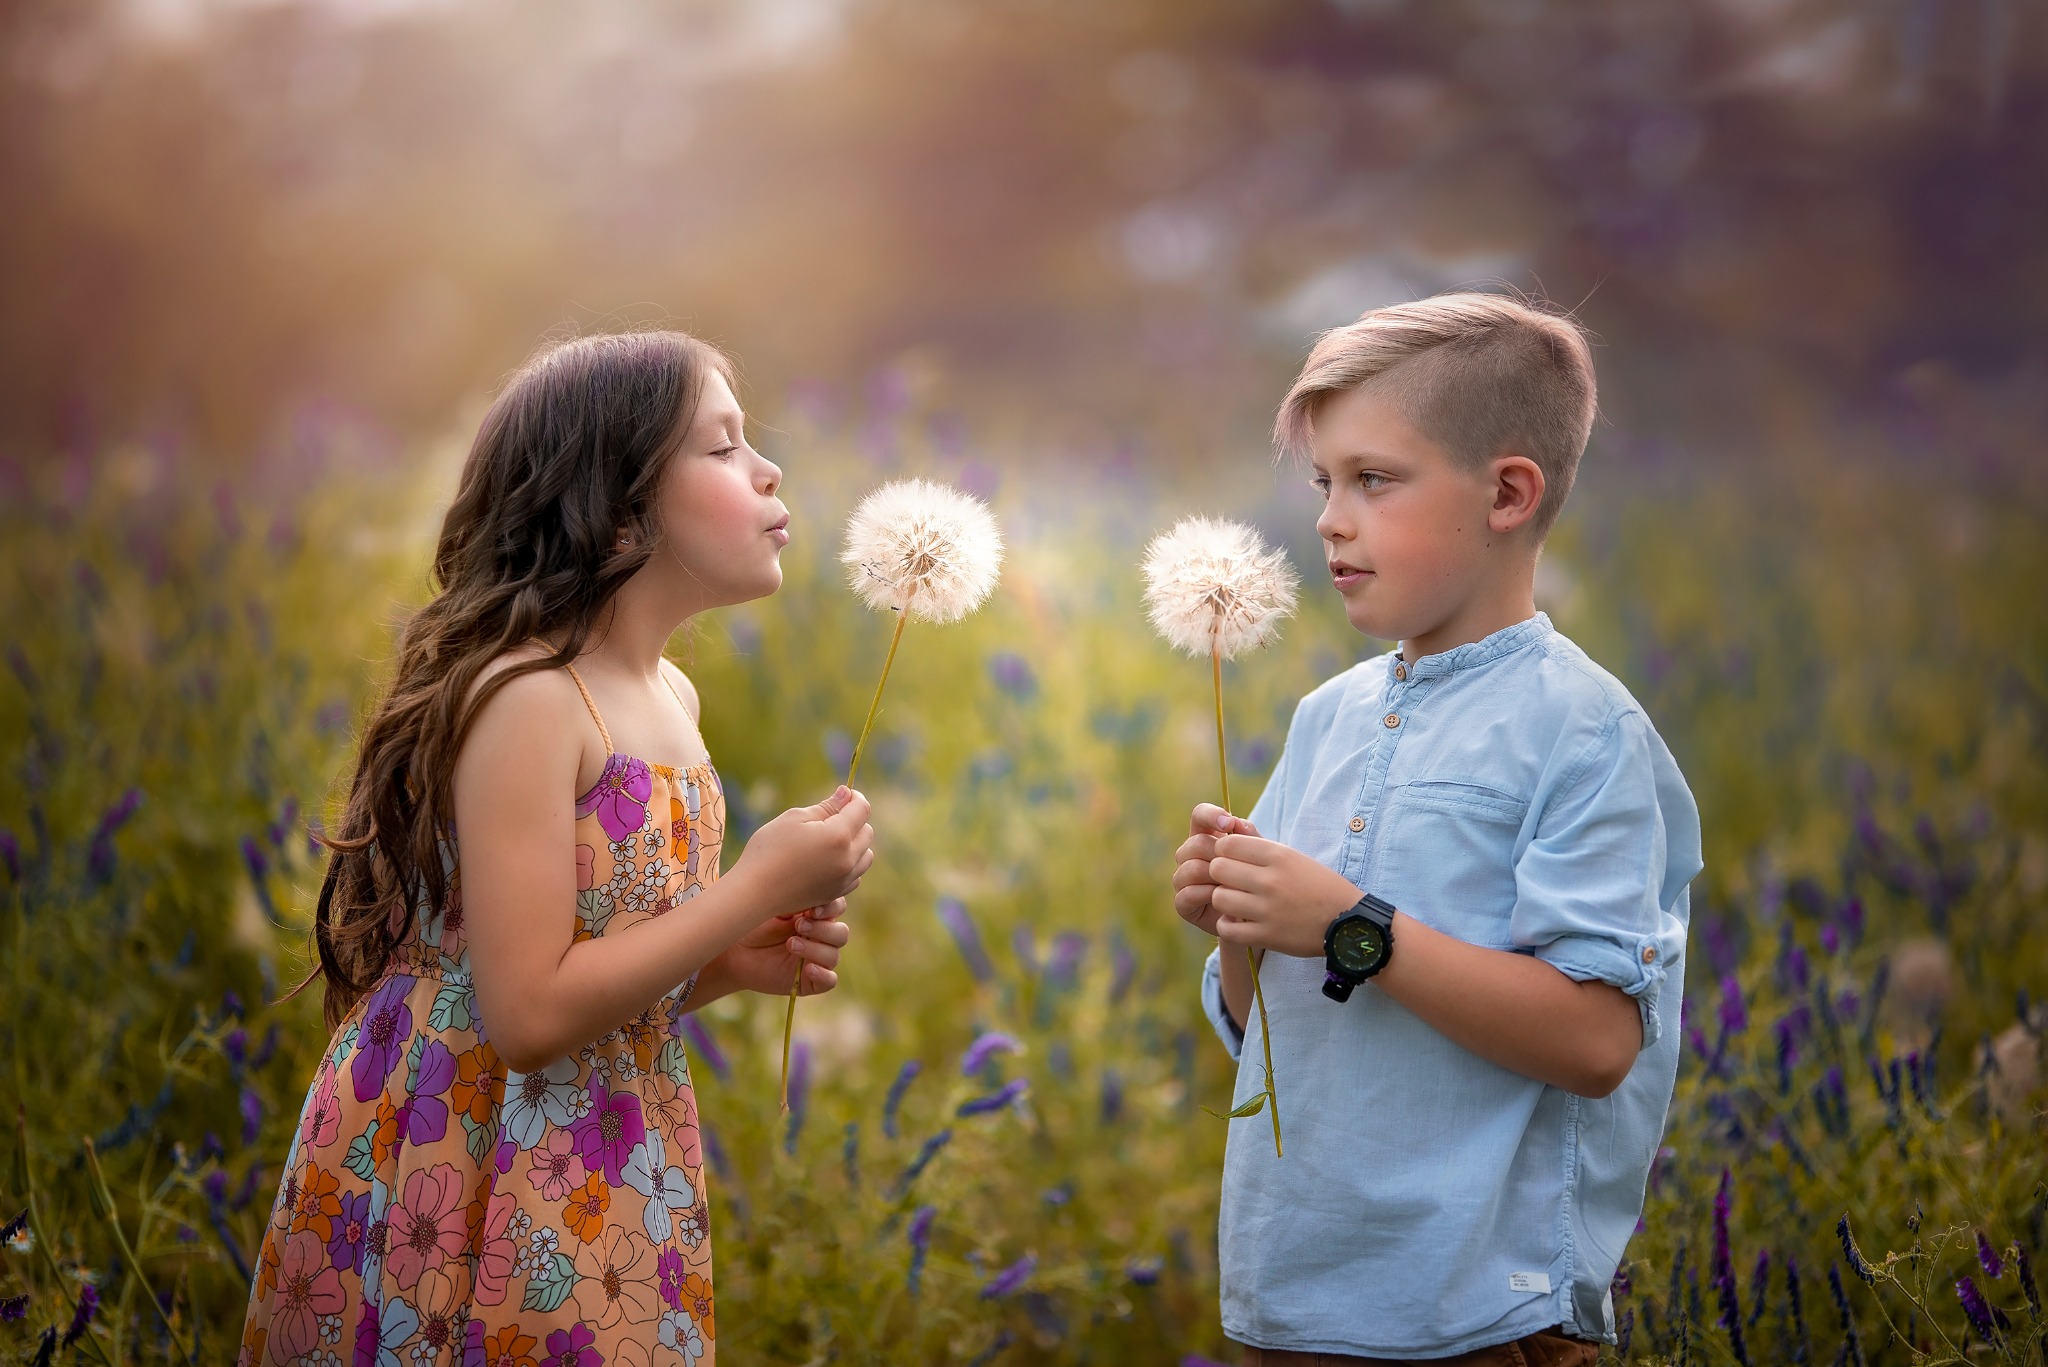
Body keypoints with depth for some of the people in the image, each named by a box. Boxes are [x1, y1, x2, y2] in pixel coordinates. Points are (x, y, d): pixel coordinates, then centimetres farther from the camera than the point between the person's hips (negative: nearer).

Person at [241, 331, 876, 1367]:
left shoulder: (670, 699, 8)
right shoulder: (525, 697, -19)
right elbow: (527, 1015, -23)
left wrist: (741, 962, -1)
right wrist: (758, 886, -17)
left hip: (605, 1185, 8)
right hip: (457, 1171, -8)